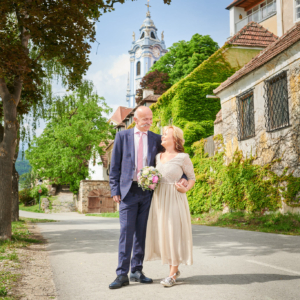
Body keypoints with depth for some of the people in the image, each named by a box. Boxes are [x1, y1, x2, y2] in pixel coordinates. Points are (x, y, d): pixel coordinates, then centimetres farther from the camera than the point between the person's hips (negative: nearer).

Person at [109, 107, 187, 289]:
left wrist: (183, 177, -4)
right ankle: (122, 274, 1)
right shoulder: (122, 136, 4)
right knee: (126, 231, -4)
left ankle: (137, 271, 17)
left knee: (142, 232, 7)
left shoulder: (156, 139, 9)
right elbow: (115, 165, 4)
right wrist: (115, 190, -3)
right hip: (128, 190, -2)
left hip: (147, 191, 2)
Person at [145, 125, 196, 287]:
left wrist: (185, 189, -16)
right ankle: (174, 269, 22)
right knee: (161, 231, 7)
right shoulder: (158, 157, 12)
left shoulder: (183, 157, -4)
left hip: (174, 198, -6)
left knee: (174, 232, -3)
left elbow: (192, 178, 1)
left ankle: (172, 274, 5)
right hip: (159, 198, 6)